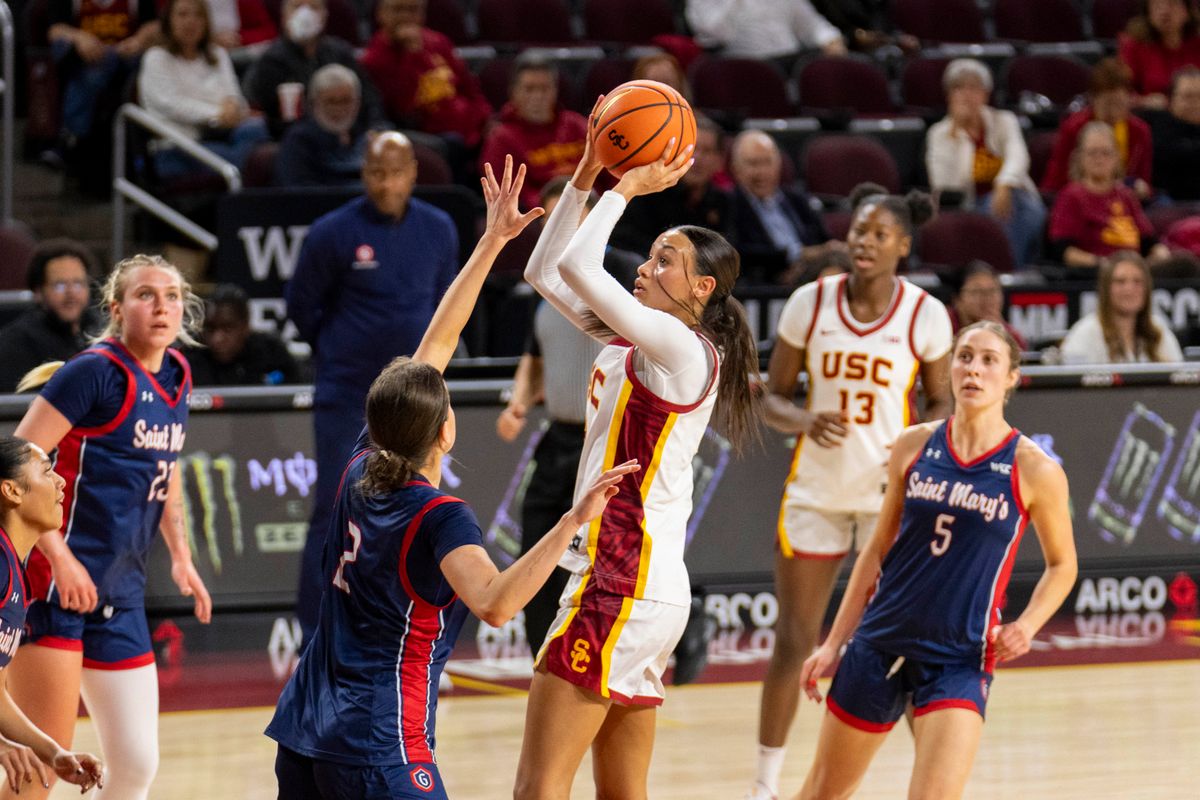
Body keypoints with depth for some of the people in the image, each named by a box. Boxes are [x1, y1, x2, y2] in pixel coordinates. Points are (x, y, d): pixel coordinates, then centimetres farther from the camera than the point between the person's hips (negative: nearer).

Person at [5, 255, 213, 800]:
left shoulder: (176, 378, 11)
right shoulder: (96, 372, -12)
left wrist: (180, 556, 20)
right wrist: (59, 556, -22)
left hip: (120, 597, 8)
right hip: (55, 585, -8)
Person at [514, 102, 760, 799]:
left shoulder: (681, 349, -11)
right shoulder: (633, 341, 15)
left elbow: (577, 267, -21)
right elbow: (545, 271, 20)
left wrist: (629, 188, -8)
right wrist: (587, 174, 13)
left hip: (624, 586, -10)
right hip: (643, 591, 10)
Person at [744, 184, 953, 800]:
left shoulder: (925, 315, -7)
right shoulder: (809, 304, -4)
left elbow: (941, 403, 3)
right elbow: (772, 396, 2)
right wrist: (804, 421, -20)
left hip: (892, 493, -1)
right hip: (817, 489, 1)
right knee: (793, 640, 5)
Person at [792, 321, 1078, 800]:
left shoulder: (1033, 470, -7)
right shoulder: (914, 446, 2)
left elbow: (1061, 565, 7)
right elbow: (878, 551, 11)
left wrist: (1027, 625, -11)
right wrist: (834, 643, 9)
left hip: (959, 661, -3)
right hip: (879, 646, 3)